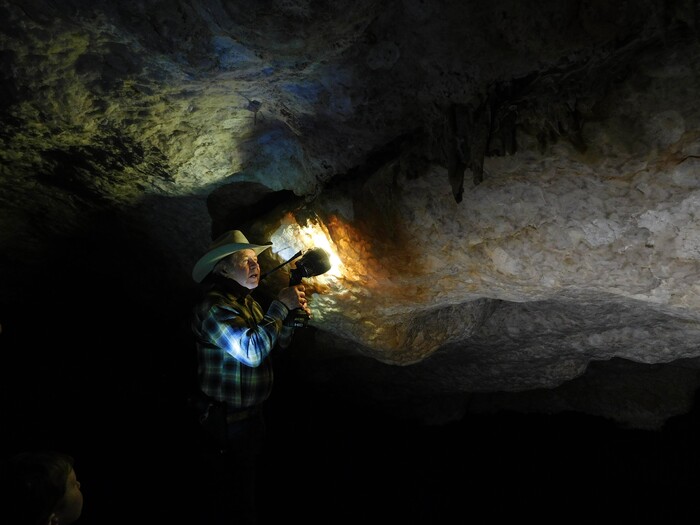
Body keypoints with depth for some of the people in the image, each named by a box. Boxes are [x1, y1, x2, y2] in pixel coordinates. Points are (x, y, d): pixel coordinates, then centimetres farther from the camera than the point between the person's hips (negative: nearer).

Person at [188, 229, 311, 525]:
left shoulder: (248, 302, 9)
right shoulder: (213, 306, -21)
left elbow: (279, 342, 13)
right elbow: (252, 350, -31)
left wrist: (293, 315, -5)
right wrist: (280, 306, -24)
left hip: (251, 415, 9)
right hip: (226, 422, -9)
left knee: (248, 490, 23)